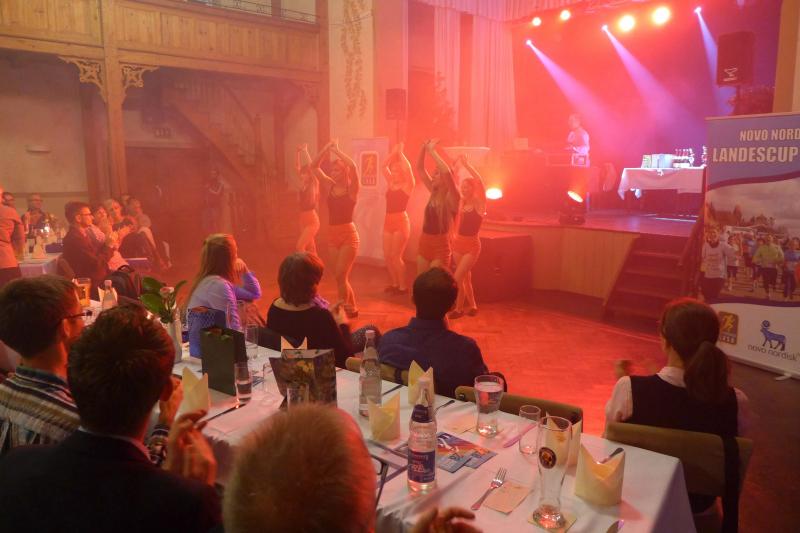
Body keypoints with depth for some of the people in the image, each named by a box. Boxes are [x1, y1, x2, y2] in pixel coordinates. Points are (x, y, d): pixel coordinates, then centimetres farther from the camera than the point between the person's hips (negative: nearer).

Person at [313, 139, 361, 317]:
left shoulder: (352, 188, -8)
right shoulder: (331, 186, 7)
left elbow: (353, 166, -25)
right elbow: (314, 167, 7)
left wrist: (336, 150, -15)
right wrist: (326, 149, -3)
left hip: (348, 234, -6)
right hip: (333, 234, 6)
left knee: (340, 276, -8)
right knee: (342, 276, 11)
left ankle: (342, 310, 3)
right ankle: (351, 308, 24)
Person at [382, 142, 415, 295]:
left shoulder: (407, 185, -5)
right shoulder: (390, 183, 12)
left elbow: (408, 168, -19)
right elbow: (384, 166, 9)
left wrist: (400, 153, -10)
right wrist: (393, 152, 2)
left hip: (401, 221, -7)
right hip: (388, 220, 7)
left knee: (395, 256, -7)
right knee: (387, 256, 8)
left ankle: (403, 286, 6)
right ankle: (394, 284, 22)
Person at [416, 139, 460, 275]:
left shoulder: (452, 197, -11)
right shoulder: (434, 192, 8)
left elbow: (447, 172, -28)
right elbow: (419, 169, 10)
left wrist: (432, 151, -22)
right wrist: (424, 148, -2)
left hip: (440, 246, -7)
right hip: (424, 243, 7)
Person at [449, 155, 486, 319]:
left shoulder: (479, 203, -9)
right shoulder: (461, 202, 6)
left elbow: (479, 181, -24)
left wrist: (466, 164, -22)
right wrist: (455, 166, -5)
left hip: (472, 245, -6)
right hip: (458, 243, 6)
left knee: (457, 278, -10)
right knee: (465, 278, 15)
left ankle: (459, 309, 5)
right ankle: (472, 306, 29)